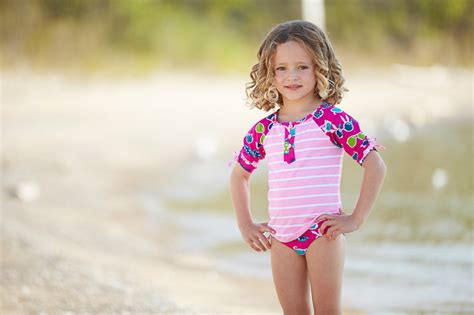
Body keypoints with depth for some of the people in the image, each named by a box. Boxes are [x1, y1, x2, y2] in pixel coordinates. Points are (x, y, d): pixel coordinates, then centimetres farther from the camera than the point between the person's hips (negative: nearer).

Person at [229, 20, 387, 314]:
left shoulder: (332, 119, -6)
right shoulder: (264, 130, 7)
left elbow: (376, 166, -8)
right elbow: (239, 175, 23)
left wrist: (356, 219, -11)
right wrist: (246, 225, 14)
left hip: (323, 233, -4)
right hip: (281, 238, 4)